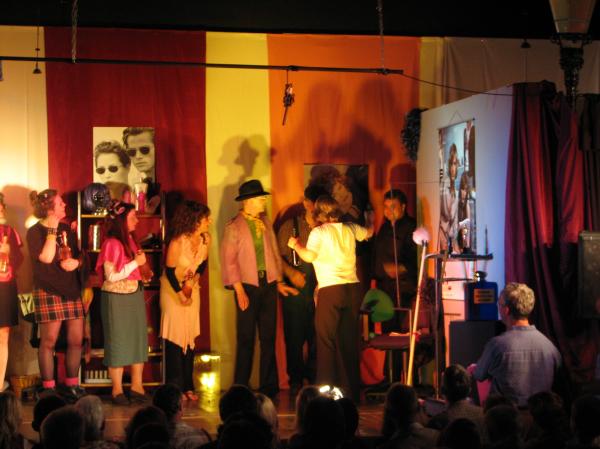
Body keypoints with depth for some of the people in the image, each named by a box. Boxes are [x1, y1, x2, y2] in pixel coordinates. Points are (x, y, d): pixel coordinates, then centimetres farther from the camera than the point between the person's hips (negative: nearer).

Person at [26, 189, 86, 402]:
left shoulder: (67, 229, 13)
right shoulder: (35, 232, -6)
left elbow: (79, 255, 19)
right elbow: (46, 257, -19)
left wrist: (77, 262, -4)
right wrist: (52, 230, -17)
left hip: (72, 290, 6)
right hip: (48, 291, -6)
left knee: (76, 340, 4)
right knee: (49, 340, -4)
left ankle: (72, 386, 14)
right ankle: (48, 389, 3)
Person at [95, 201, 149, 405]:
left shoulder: (129, 240, 10)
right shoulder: (112, 243, -14)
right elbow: (111, 276, -19)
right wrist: (136, 262, -16)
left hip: (135, 295, 8)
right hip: (116, 298, -8)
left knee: (138, 340, 8)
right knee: (118, 342, 0)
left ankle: (137, 387, 14)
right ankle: (117, 390, 8)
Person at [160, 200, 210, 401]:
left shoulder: (206, 239, -8)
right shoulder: (178, 242, -25)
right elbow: (170, 271, -17)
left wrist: (192, 282, -7)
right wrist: (181, 292, -16)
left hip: (192, 288, 6)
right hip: (173, 288, -6)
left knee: (191, 336, 6)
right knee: (175, 337, -4)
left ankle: (187, 386, 12)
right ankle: (175, 387, 1)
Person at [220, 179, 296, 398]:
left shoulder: (266, 223, 12)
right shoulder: (234, 227, -6)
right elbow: (229, 260, -8)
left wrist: (279, 282, 11)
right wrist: (239, 290, -13)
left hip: (268, 284, 5)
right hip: (248, 287, -5)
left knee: (268, 338, 7)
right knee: (246, 339, -2)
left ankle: (269, 386, 14)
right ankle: (241, 388, 6)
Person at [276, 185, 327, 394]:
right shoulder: (290, 226, 7)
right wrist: (290, 273, -10)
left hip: (321, 289, 1)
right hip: (296, 290, -1)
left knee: (318, 336, -2)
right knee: (295, 337, 0)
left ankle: (314, 379, 9)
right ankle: (295, 382, 9)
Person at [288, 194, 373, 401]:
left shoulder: (318, 232, -3)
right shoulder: (350, 229, 12)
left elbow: (309, 256, -17)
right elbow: (368, 232, 33)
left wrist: (296, 245, 3)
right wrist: (370, 222, 55)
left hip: (330, 289, -5)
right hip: (353, 287, 5)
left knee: (326, 340, 1)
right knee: (349, 340, 11)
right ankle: (351, 390, 15)